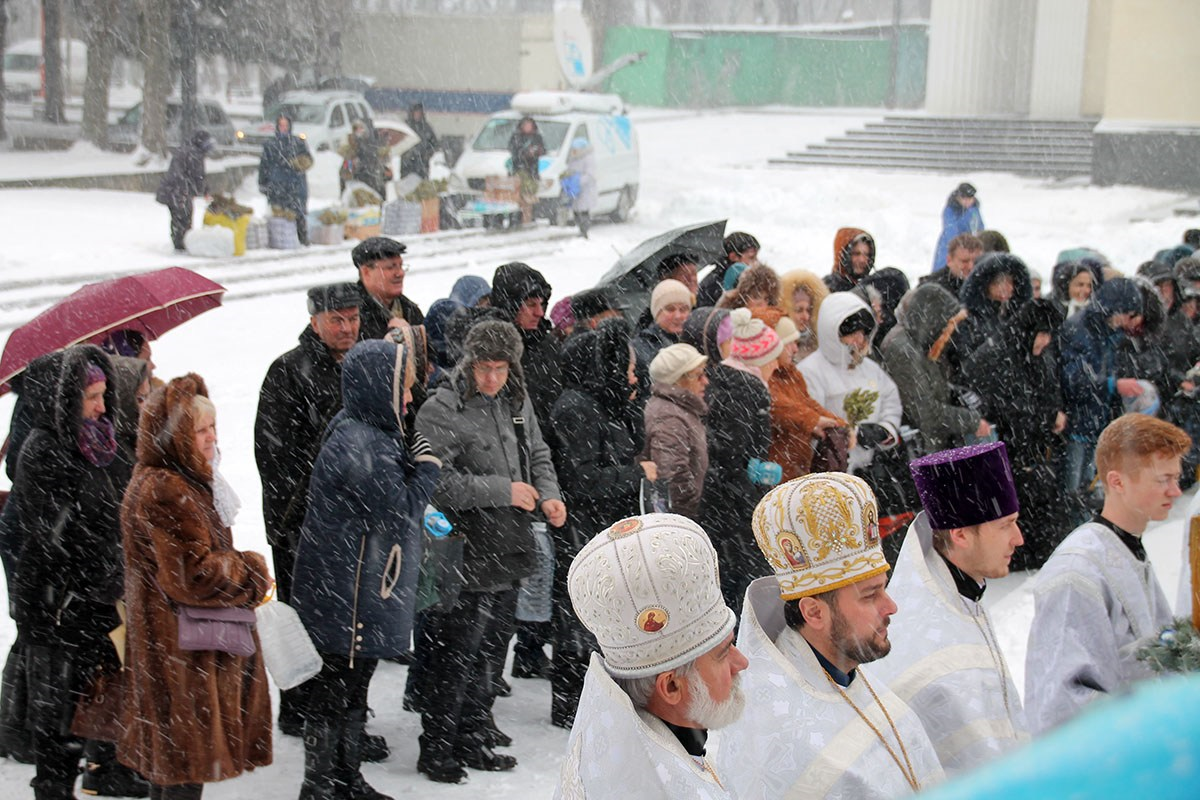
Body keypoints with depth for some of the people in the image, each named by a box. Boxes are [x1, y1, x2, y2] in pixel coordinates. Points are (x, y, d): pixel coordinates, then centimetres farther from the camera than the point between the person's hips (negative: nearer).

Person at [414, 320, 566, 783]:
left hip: (508, 553, 8)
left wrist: (548, 495, 2)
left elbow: (538, 455, 21)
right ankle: (436, 750, 11)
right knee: (455, 656, -2)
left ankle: (473, 741, 32)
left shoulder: (516, 401, 9)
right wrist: (503, 491, -20)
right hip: (465, 557, -8)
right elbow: (437, 481, -22)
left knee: (492, 651, 18)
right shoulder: (442, 411, -15)